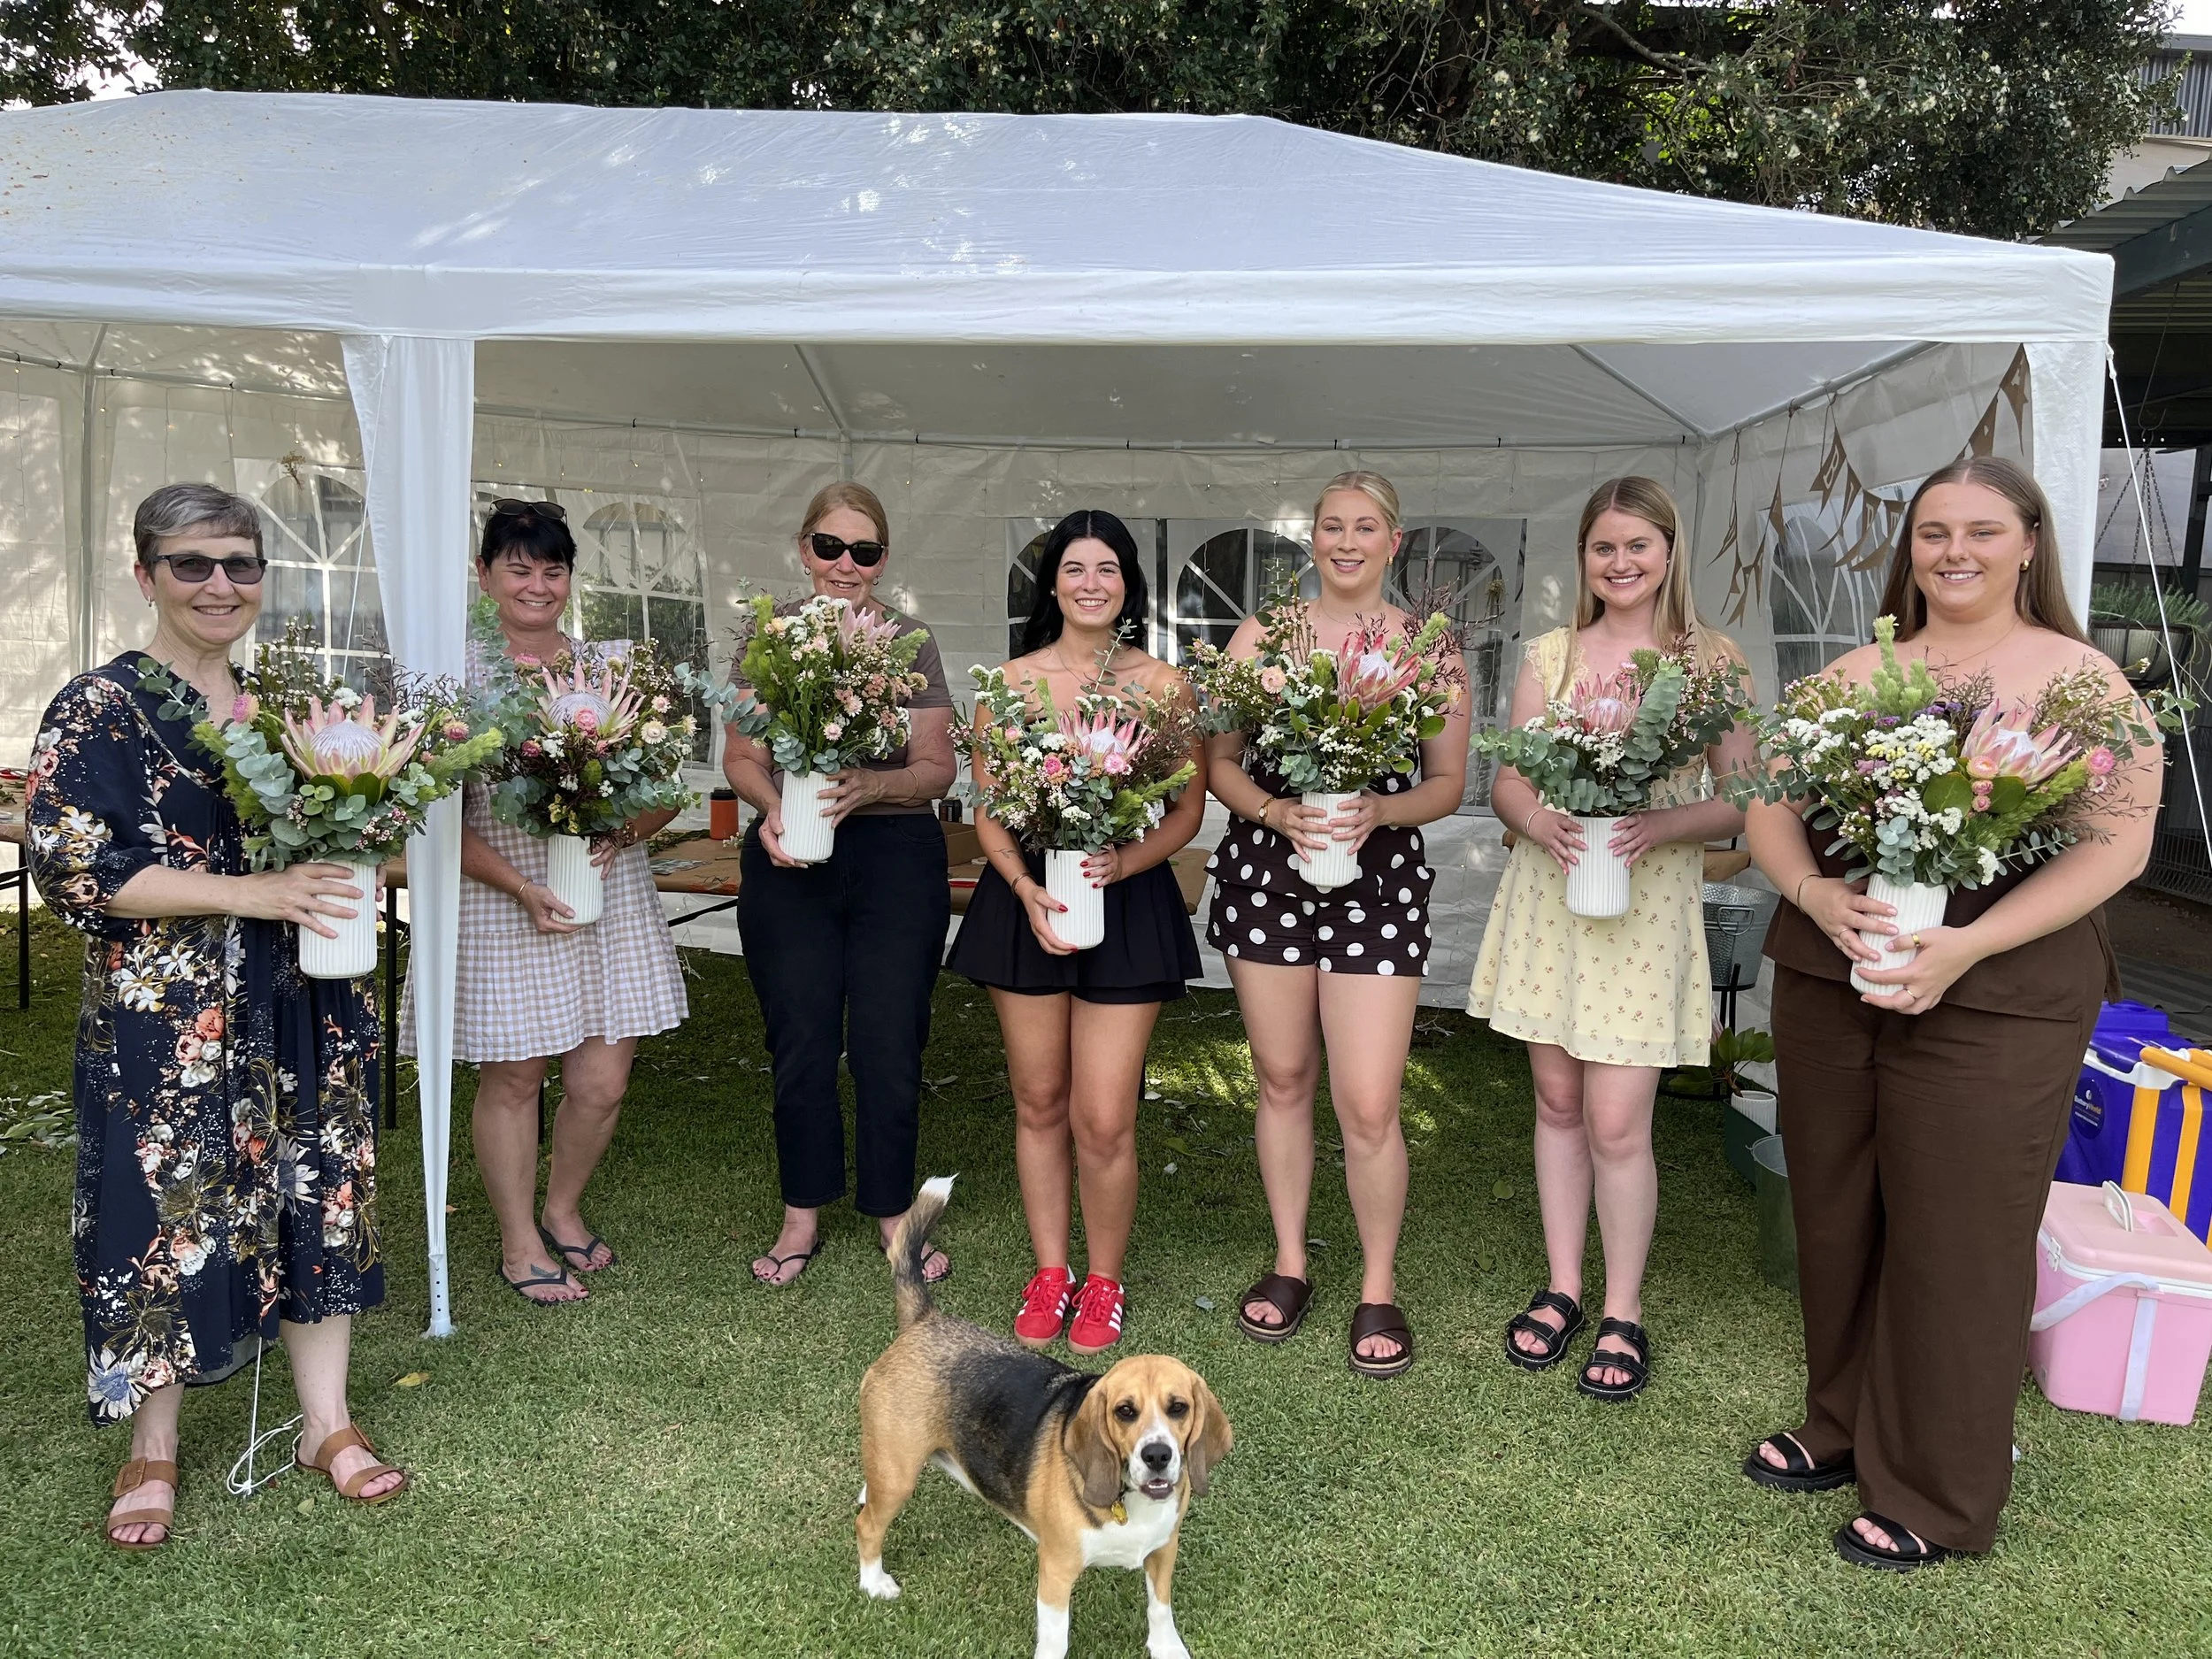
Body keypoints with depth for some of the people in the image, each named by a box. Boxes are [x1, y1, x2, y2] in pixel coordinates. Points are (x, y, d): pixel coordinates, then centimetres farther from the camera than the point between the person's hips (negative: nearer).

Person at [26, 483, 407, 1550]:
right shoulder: (99, 711, -8)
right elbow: (73, 869, -15)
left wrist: (344, 875, -4)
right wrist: (249, 894, -21)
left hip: (304, 1008, 5)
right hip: (168, 1020, -5)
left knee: (319, 1198, 10)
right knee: (168, 1212, 5)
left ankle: (328, 1423, 25)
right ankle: (153, 1448, 25)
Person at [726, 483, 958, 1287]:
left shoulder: (909, 640, 4)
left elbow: (937, 767, -1)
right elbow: (741, 755, 4)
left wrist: (871, 785, -20)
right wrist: (771, 807, -17)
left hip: (897, 857, 0)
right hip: (790, 859, 1)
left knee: (889, 1044, 2)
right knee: (801, 1043, 5)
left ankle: (892, 1210, 21)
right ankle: (803, 1215, 23)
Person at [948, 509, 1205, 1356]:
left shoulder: (1164, 686, 2)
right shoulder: (1013, 681, 4)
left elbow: (1188, 809, 2)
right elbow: (987, 810, 4)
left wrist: (1125, 862, -16)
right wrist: (1026, 888, -13)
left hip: (1129, 901, -1)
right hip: (1026, 898, 2)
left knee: (1104, 1120, -3)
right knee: (1039, 1101, 11)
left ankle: (1103, 1283, 19)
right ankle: (1049, 1271, 29)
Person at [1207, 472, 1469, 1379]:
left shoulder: (1431, 648, 2)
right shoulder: (1259, 635, 4)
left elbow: (1447, 783, 5)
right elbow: (1219, 762, 4)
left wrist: (1378, 810, -15)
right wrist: (1277, 811, -16)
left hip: (1378, 883, -1)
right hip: (1265, 871, 2)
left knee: (1369, 1106, -5)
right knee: (1282, 1080, 12)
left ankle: (1379, 1287, 17)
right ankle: (1289, 1263, 30)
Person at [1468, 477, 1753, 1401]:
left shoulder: (1711, 660, 0)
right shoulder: (1549, 655, 7)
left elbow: (1743, 802, -2)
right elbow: (1506, 783, 5)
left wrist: (1661, 824, -21)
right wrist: (1539, 822, -17)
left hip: (1648, 907, -3)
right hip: (1546, 897, 3)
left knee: (1617, 1123, -4)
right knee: (1557, 1102, 11)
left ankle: (1623, 1313, 15)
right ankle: (1562, 1287, 27)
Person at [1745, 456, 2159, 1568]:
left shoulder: (2081, 679, -2)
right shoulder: (1854, 675, 9)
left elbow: (2118, 843, -10)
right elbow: (1772, 808, 6)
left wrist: (1967, 946, -21)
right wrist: (1816, 896, -15)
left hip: (1994, 1005, -4)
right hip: (1827, 985, 4)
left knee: (1955, 1244, 4)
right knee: (1835, 1220, 13)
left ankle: (1937, 1498, 21)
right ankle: (1842, 1430, 33)